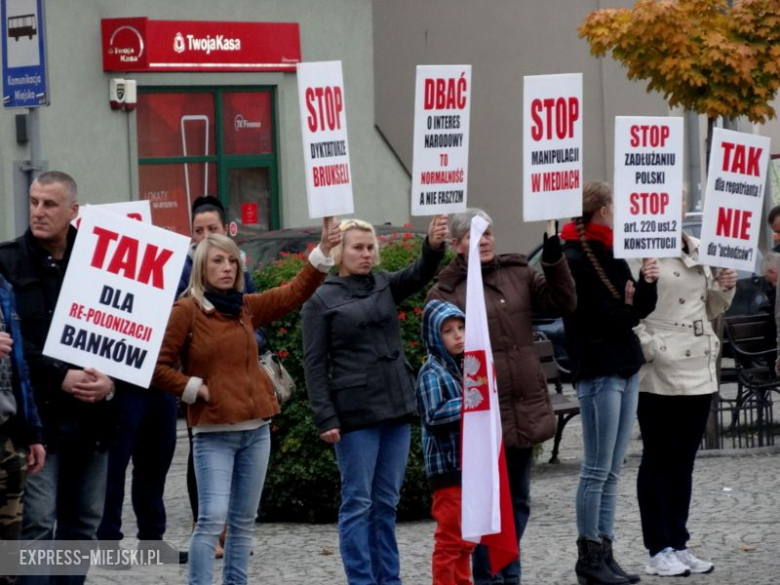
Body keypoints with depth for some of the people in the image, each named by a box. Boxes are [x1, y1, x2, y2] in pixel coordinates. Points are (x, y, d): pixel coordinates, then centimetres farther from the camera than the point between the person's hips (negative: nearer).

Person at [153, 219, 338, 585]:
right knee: (212, 519, -14)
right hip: (213, 433, -6)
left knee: (244, 520, 10)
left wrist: (323, 251, 3)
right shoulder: (186, 311, -6)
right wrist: (195, 389, -10)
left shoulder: (247, 308, 11)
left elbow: (295, 292, 12)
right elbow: (158, 366, -6)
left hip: (256, 429, 6)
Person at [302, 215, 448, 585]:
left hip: (396, 407, 5)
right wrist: (325, 418, -13)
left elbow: (419, 275, -7)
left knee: (387, 502, 10)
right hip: (355, 413, -5)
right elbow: (314, 363, -5)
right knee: (358, 502, -2)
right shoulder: (321, 300, -2)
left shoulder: (385, 286, 12)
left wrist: (434, 247, -29)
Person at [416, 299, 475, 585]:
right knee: (449, 537, -5)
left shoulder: (464, 367, 13)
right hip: (446, 464, -8)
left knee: (466, 537, 14)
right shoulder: (432, 373, -11)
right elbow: (433, 415, -21)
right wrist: (467, 405, -22)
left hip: (468, 462, 8)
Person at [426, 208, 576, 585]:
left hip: (525, 409, 5)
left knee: (518, 500, 13)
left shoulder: (518, 274, 10)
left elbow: (563, 304, 4)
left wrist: (554, 261, -10)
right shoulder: (446, 291, -4)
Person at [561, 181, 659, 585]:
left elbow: (640, 309, 12)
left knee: (611, 472, 10)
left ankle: (605, 552, 13)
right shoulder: (574, 259, -12)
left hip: (626, 368, 8)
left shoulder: (611, 255, 14)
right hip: (598, 371, -8)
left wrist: (647, 283, -7)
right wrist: (628, 309, 1)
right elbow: (604, 317, -17)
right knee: (597, 470, -4)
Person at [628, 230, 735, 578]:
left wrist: (724, 288, 2)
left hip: (699, 368, 7)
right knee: (658, 460, 0)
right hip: (660, 373, -7)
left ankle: (679, 545, 17)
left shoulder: (698, 249, 13)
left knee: (684, 461, 11)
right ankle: (659, 551, 4)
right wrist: (650, 348, -21)